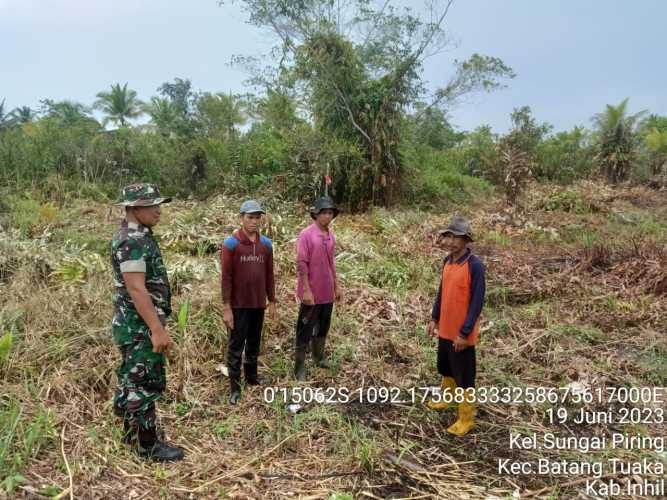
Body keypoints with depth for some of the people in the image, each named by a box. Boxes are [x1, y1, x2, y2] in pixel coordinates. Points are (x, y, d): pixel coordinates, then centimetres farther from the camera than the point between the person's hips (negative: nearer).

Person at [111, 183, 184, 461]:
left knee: (132, 380, 20)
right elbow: (136, 289, -26)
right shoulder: (133, 241, -21)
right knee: (145, 384, 0)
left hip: (137, 324, 10)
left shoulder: (137, 236, 11)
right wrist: (157, 330, -26)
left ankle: (132, 430, 34)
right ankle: (148, 446, 11)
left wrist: (156, 325, 22)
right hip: (140, 326, -10)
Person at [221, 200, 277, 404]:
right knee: (236, 346, 3)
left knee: (254, 344, 15)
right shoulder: (231, 244, -10)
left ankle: (252, 379, 30)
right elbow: (226, 277, -11)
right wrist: (226, 307, -13)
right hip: (238, 305, -4)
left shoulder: (266, 244, 5)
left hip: (258, 305, 4)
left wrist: (272, 302, 10)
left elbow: (269, 275, 10)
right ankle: (235, 387, 13)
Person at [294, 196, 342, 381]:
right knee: (305, 330, 2)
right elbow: (301, 264, -17)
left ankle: (319, 356, 38)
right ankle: (300, 367, 11)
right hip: (311, 292, -7)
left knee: (323, 327, 20)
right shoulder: (306, 235, -15)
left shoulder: (331, 235, 6)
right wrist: (306, 290, -20)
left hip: (327, 292, 7)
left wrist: (336, 285, 15)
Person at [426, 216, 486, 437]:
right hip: (445, 329, 8)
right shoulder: (447, 261, 2)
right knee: (446, 368, 25)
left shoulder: (475, 266, -21)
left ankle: (466, 419, 18)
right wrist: (434, 318, 12)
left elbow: (477, 302, -20)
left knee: (464, 376, 4)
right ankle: (447, 398, 47)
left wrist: (465, 332, -19)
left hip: (462, 333, -8)